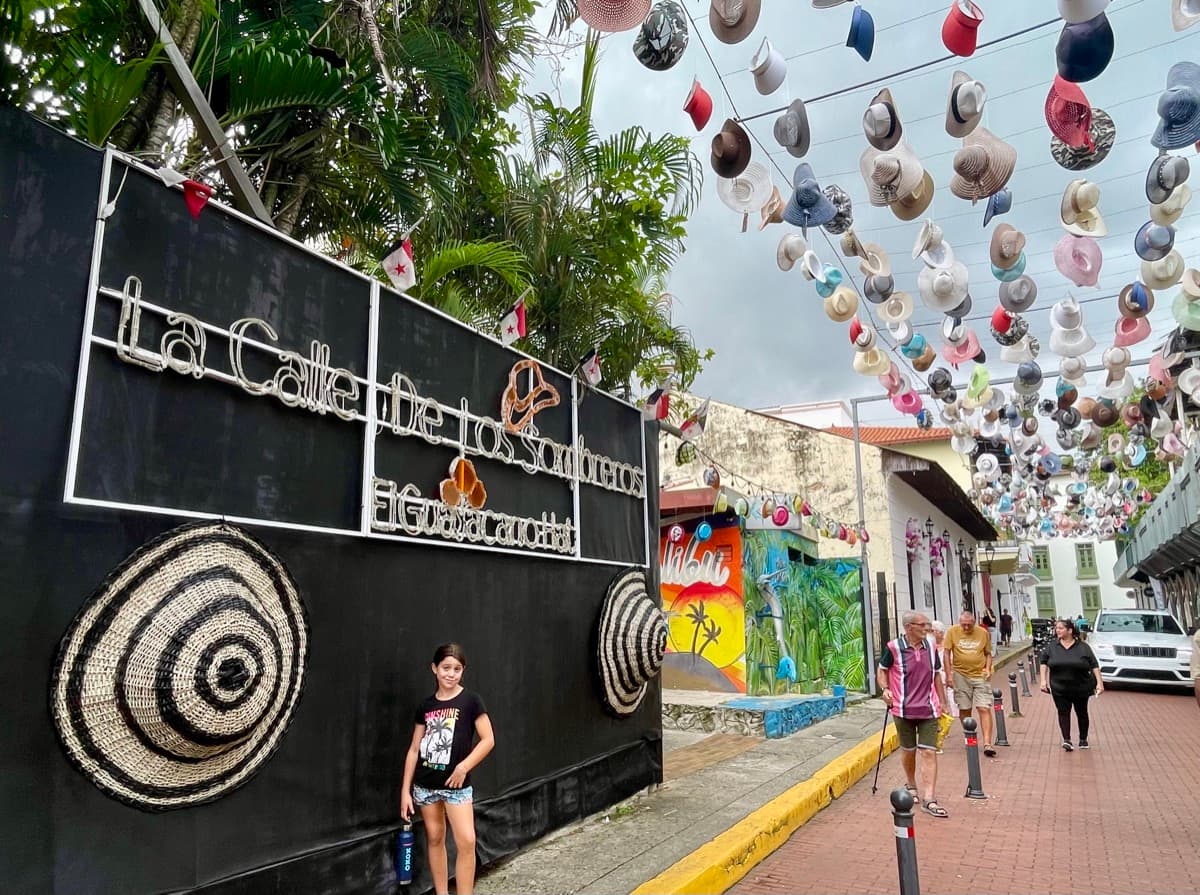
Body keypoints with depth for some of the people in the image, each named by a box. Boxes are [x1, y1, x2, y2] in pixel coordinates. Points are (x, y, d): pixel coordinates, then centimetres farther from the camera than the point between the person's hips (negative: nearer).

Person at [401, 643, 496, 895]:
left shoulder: (470, 701, -7)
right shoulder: (425, 706, 4)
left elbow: (488, 739, -8)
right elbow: (414, 749, 7)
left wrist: (464, 766, -17)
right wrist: (405, 790, 5)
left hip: (456, 784, -3)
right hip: (425, 784, 4)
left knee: (466, 842, -11)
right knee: (434, 839, 11)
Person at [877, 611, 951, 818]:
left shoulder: (931, 646, 3)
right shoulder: (894, 647, -10)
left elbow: (936, 675, 15)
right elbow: (882, 670, 3)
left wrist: (942, 701, 15)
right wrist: (885, 689, -15)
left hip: (928, 709, 2)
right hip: (903, 709, -2)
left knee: (929, 752, -5)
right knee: (908, 750, 13)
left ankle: (929, 799, -4)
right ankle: (911, 786, 37)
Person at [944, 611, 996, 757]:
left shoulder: (983, 633, 0)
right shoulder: (952, 631, -3)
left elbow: (988, 653, 11)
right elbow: (947, 653, -1)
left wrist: (988, 668, -5)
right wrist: (949, 674, -5)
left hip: (980, 676, 0)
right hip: (960, 675, 0)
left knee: (984, 708, -7)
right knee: (964, 709, 8)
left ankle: (987, 743, -8)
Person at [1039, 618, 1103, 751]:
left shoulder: (1083, 647, -6)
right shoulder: (1051, 646, -2)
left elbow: (1094, 665, -4)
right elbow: (1044, 663, 4)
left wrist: (1099, 682, -11)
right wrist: (1044, 680, -3)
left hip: (1081, 688, 0)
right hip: (1059, 689, 0)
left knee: (1082, 713, 13)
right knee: (1063, 713, -5)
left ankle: (1083, 739, 28)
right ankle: (1066, 740, -5)